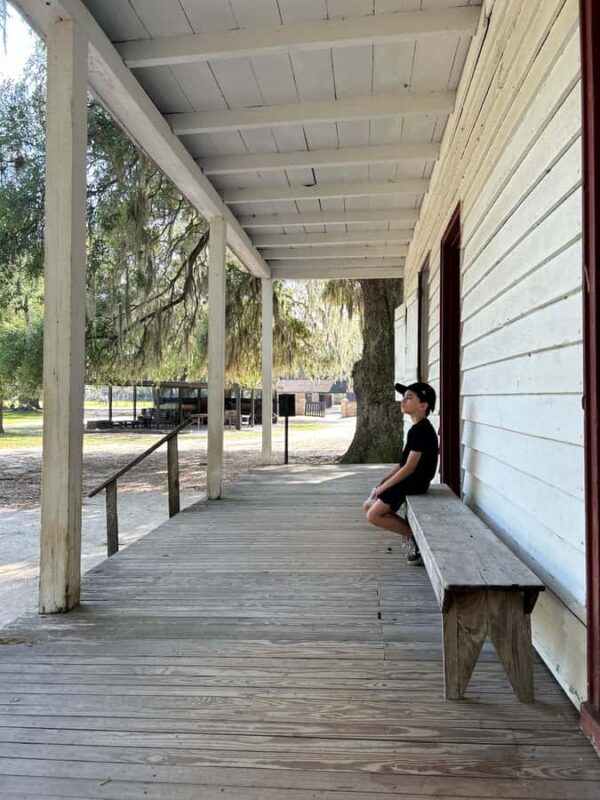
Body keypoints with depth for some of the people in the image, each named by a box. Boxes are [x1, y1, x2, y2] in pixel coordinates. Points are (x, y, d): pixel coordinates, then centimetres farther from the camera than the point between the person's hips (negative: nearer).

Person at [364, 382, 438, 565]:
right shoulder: (418, 429, 11)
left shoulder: (421, 431, -21)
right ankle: (412, 530, 9)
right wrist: (383, 481, 8)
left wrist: (384, 487, -14)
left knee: (374, 515, -12)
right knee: (368, 506, 11)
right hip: (409, 481, 10)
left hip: (414, 484, -10)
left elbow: (409, 468, -22)